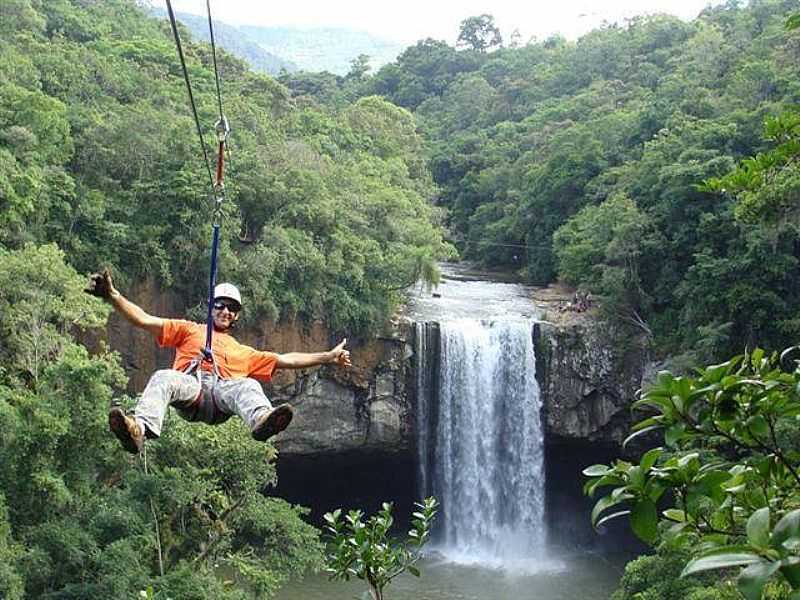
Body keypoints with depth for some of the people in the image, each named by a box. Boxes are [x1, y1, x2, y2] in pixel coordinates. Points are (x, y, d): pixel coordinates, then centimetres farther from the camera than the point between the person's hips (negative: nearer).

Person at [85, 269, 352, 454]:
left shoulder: (243, 353, 39)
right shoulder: (189, 330, 33)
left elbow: (285, 360, 34)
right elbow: (144, 320, 22)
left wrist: (329, 357, 27)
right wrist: (113, 296, 7)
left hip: (222, 392, 1)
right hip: (189, 385, -1)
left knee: (247, 386, -33)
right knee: (163, 378, -35)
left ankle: (262, 420, -67)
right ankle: (140, 429, -62)